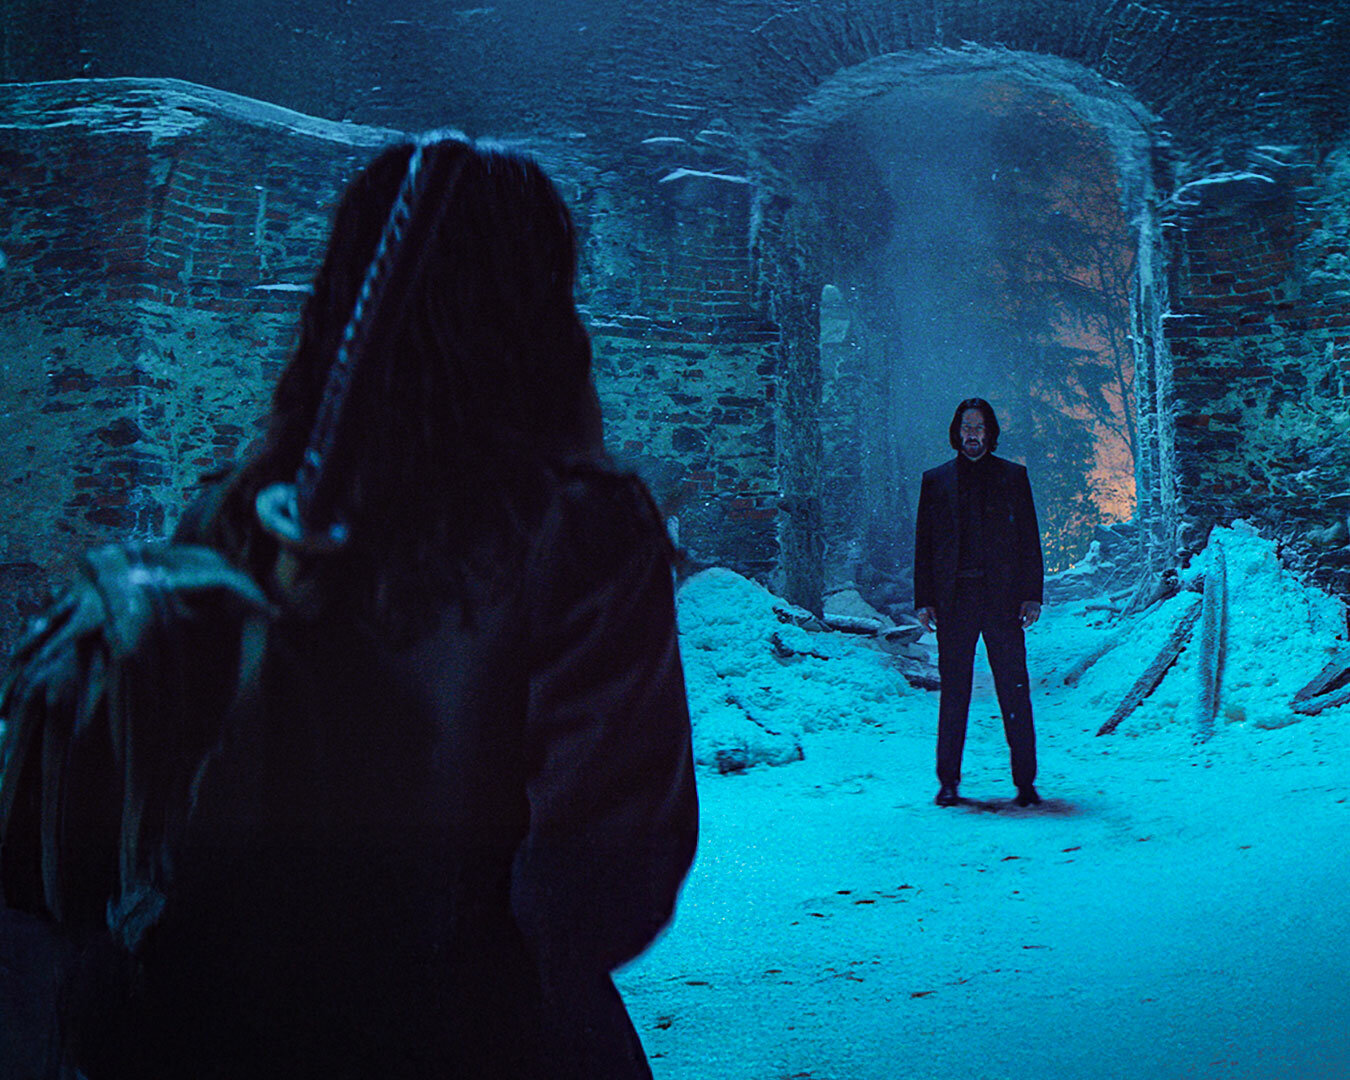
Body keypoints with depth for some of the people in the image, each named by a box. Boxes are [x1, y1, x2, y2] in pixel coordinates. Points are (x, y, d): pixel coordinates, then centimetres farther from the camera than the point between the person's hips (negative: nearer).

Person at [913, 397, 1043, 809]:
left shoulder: (1013, 476, 9)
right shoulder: (935, 480, 11)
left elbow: (1029, 539, 7)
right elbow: (923, 543, 10)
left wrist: (1032, 595, -2)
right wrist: (923, 601, 2)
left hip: (1002, 597, -1)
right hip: (954, 597, 1)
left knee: (1015, 693, -1)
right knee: (953, 693, 5)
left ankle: (1025, 782, 5)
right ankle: (948, 782, 11)